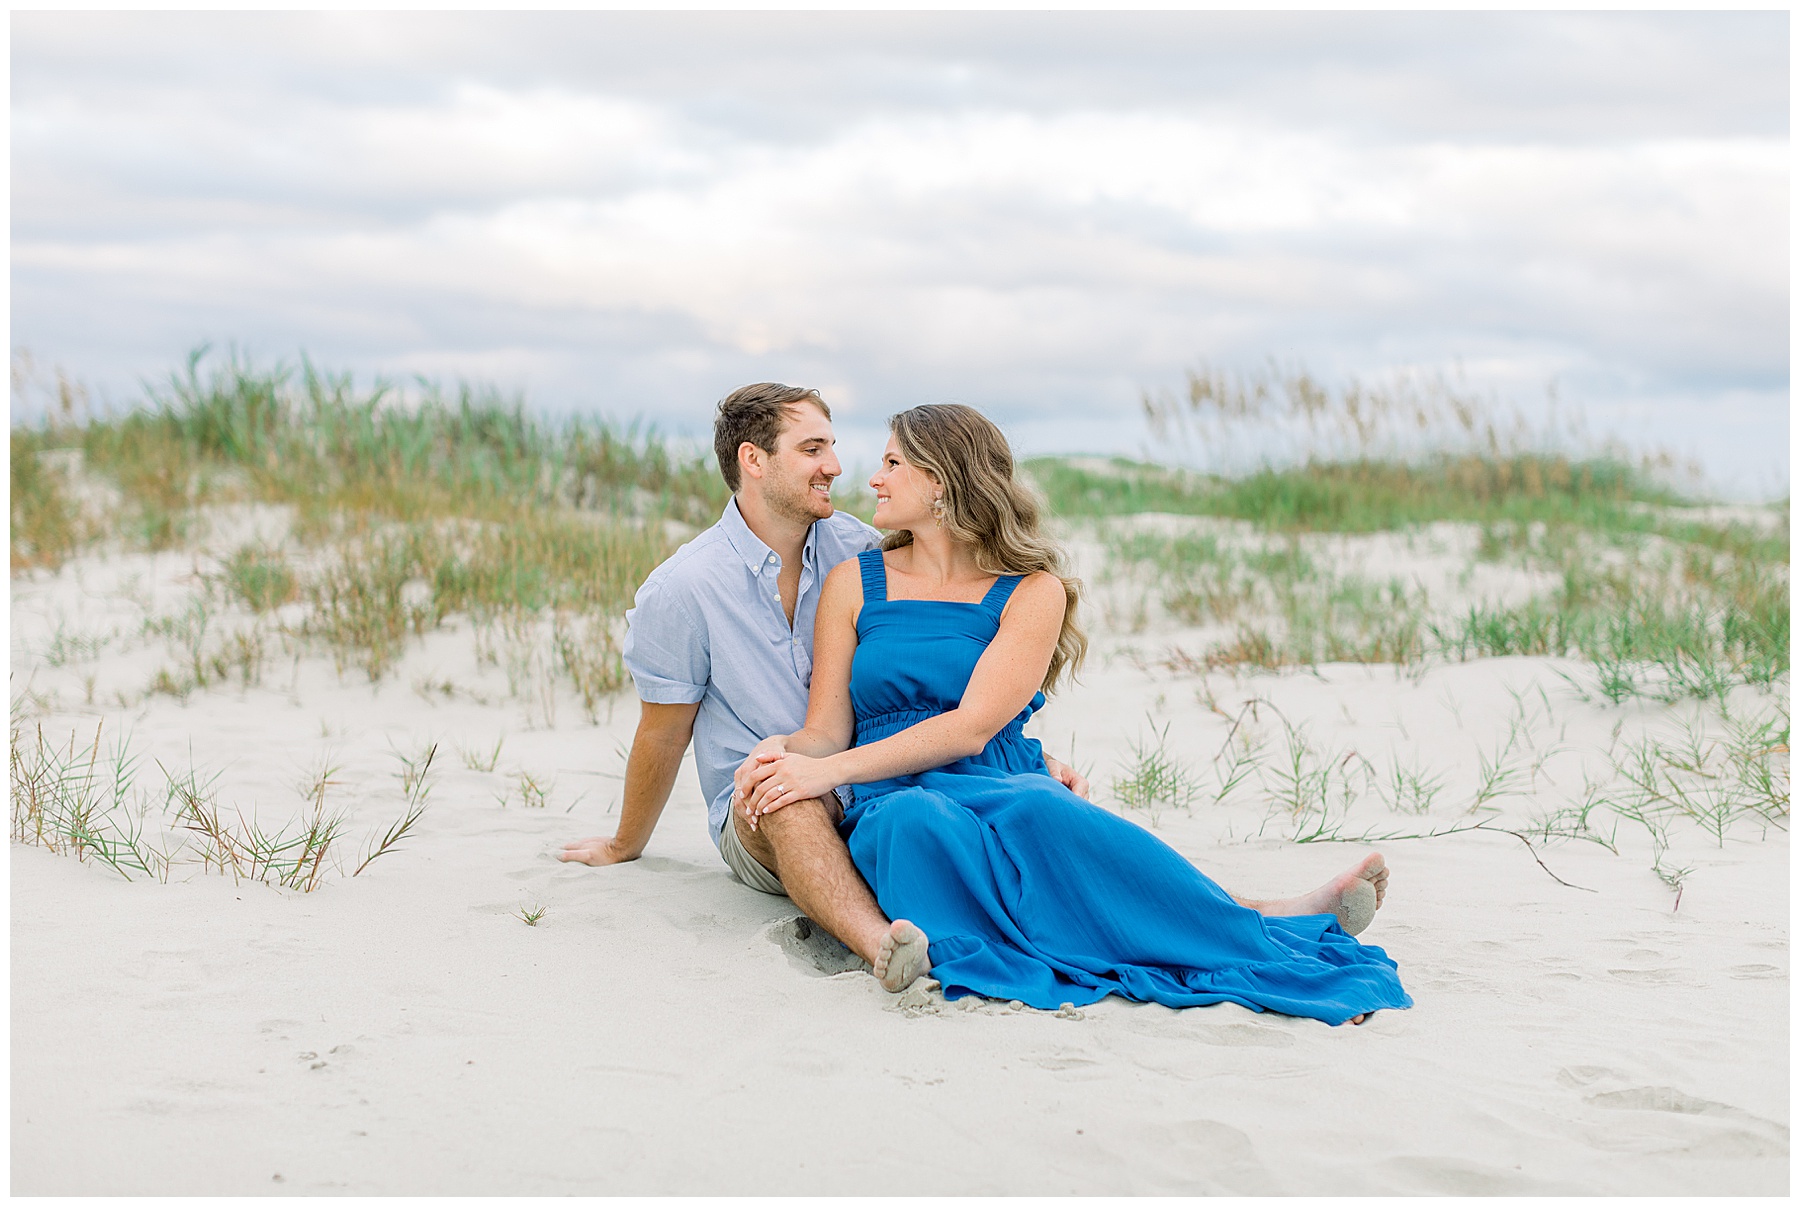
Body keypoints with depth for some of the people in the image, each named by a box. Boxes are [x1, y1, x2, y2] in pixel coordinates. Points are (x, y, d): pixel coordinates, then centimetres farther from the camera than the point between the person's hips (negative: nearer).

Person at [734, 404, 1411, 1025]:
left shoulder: (1033, 590, 6)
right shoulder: (853, 585, 17)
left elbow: (971, 727, -7)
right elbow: (827, 732, 11)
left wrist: (829, 770, -16)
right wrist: (776, 755, -13)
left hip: (999, 785, 0)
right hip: (890, 800, 1)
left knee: (1032, 809, -38)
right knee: (916, 821, -38)